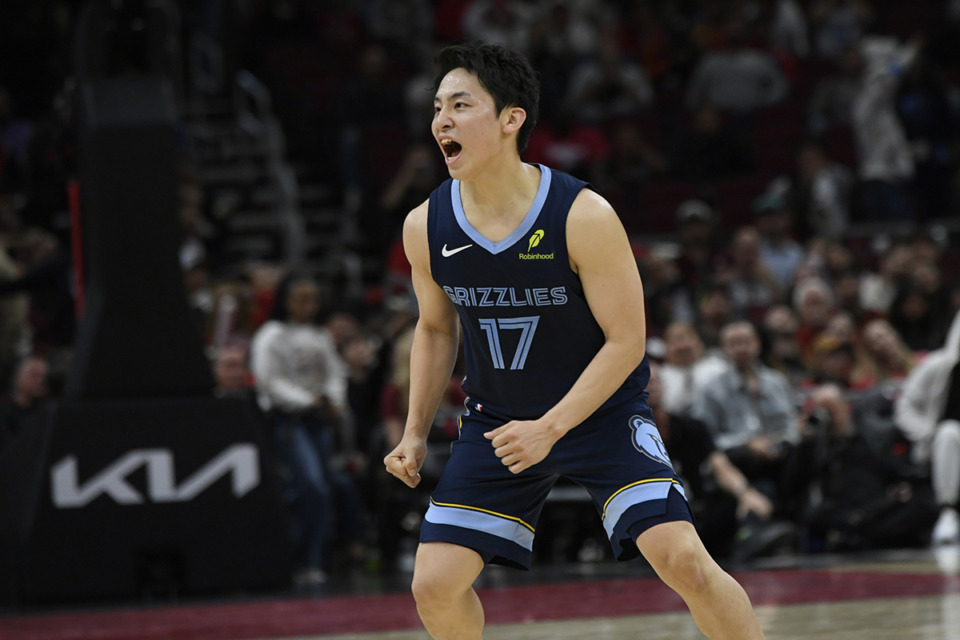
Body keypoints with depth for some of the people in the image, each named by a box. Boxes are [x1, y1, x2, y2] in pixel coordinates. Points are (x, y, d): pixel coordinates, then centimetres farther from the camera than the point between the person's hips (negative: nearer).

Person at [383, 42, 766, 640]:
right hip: (497, 420, 4)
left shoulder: (584, 216, -23)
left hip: (600, 411, -4)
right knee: (435, 586, -6)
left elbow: (626, 341, -18)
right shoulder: (426, 227, -9)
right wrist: (416, 432, 4)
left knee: (684, 561, -20)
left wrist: (549, 429, -25)